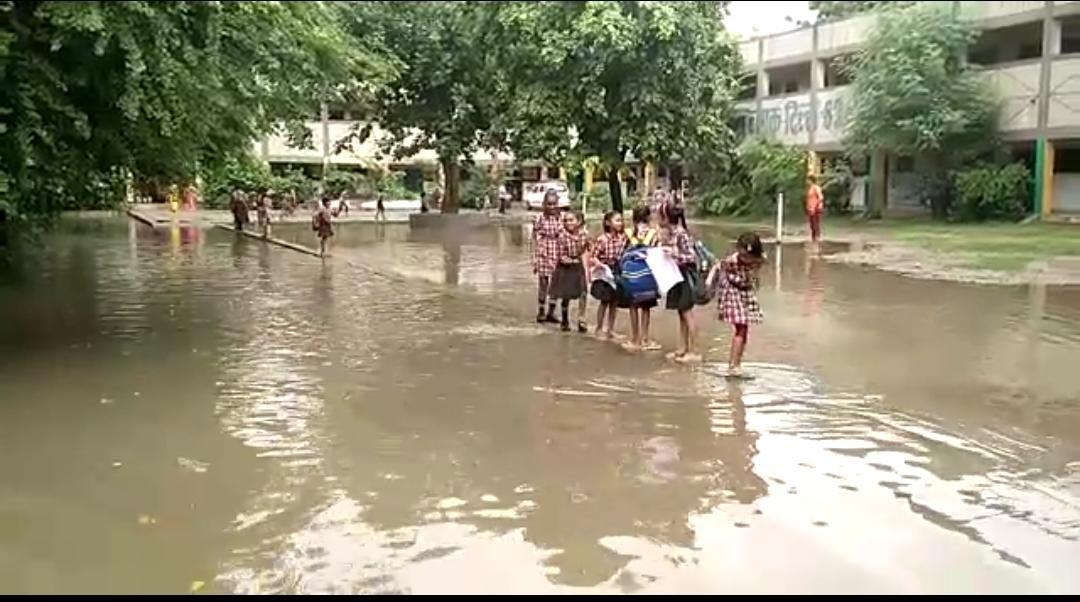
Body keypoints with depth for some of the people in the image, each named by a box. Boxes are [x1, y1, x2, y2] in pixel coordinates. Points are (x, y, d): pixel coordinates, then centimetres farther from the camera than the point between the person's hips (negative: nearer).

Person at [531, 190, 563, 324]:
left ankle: (551, 312, 19)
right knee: (543, 284, 3)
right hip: (543, 256, -2)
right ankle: (540, 312, 14)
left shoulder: (561, 219, 3)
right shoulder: (540, 218, -4)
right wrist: (535, 259, -4)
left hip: (557, 256, 3)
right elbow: (535, 239, -1)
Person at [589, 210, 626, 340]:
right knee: (604, 302, 4)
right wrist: (599, 264, -28)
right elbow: (593, 256, -14)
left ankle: (610, 329, 24)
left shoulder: (623, 237, -5)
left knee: (615, 302, 11)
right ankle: (599, 329, 19)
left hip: (618, 272, 5)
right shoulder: (602, 239, -18)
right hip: (605, 272, -5)